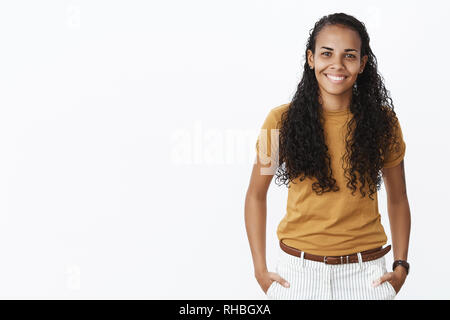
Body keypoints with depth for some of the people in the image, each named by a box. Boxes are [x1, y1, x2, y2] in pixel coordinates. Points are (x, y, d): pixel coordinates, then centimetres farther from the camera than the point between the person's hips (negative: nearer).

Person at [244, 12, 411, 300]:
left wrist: (401, 266, -1)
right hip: (298, 270, 0)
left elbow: (398, 200, 7)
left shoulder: (383, 122, -3)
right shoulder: (282, 121, -6)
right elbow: (256, 196, 3)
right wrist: (260, 270, -2)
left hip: (366, 274, 1)